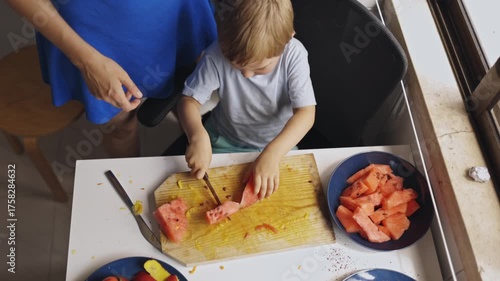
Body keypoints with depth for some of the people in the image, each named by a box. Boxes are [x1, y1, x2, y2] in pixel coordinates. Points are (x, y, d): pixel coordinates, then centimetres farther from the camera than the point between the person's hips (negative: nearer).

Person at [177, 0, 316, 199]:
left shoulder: (294, 54, -26)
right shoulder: (217, 54, -26)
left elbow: (306, 113, -30)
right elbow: (190, 101, -20)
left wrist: (272, 153, -43)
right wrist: (198, 136, -40)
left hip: (278, 142, 1)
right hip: (225, 140, 0)